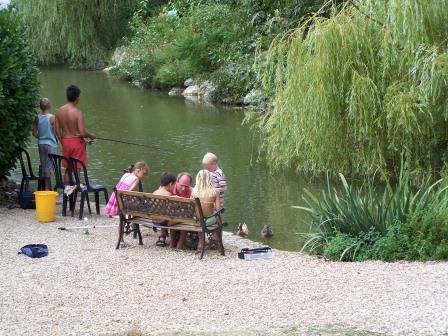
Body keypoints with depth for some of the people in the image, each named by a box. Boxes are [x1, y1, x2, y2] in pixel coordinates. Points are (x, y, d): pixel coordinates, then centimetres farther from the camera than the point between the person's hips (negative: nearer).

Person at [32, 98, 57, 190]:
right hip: (51, 144, -4)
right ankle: (47, 187, -1)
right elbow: (56, 132, -12)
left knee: (43, 166, 14)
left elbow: (34, 133, 2)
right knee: (49, 167, 0)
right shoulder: (52, 118, -14)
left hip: (41, 143, 5)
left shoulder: (37, 118, -1)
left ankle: (43, 186, 20)